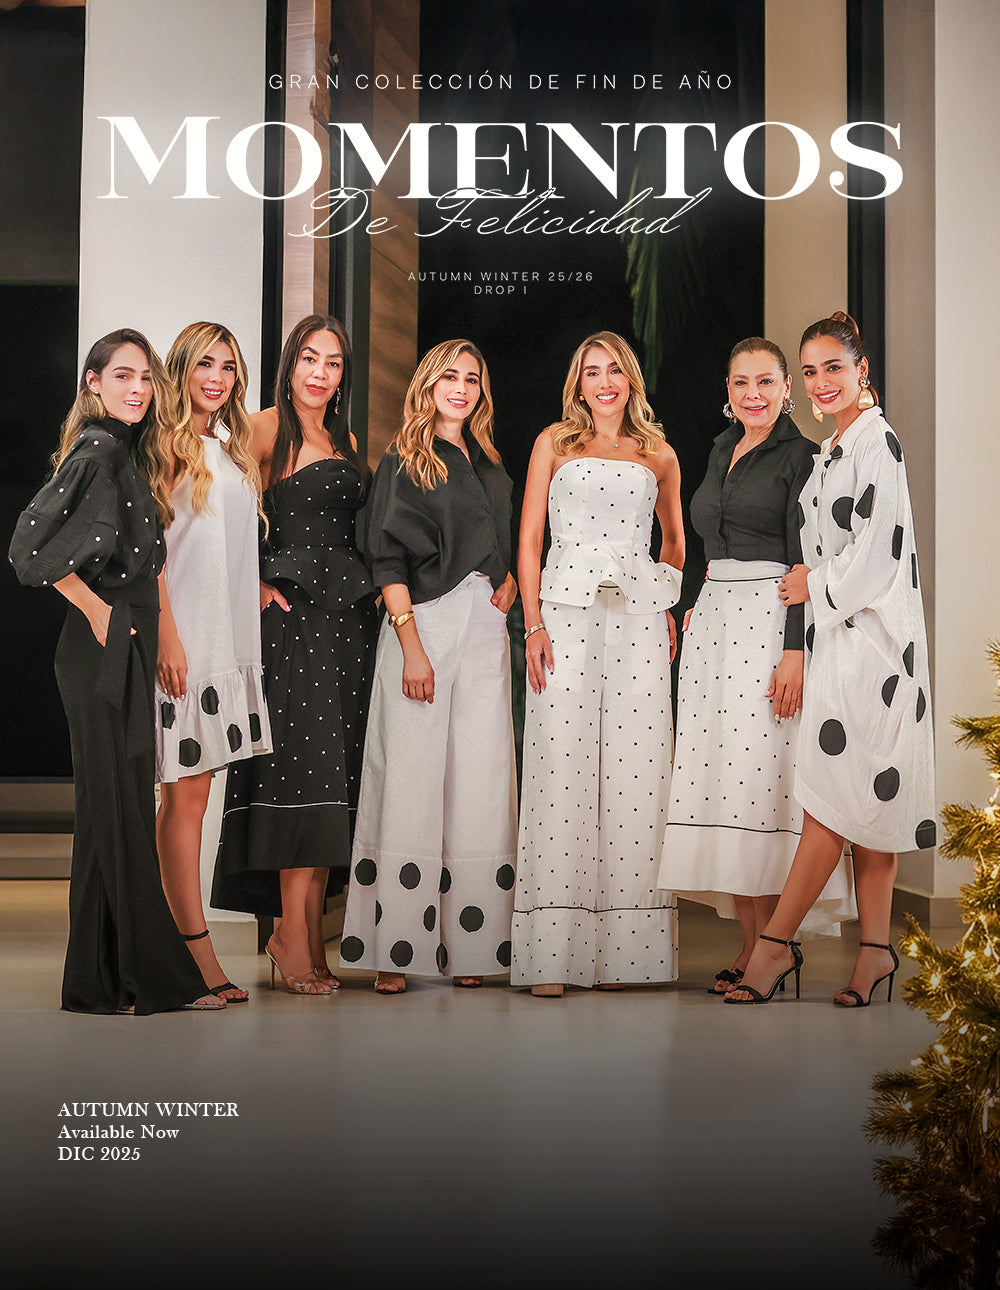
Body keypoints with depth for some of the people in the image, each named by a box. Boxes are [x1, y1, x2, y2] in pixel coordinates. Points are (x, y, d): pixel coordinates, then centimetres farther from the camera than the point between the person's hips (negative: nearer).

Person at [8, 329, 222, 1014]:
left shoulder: (125, 451, 15)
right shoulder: (98, 450, -12)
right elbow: (33, 545, -21)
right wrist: (96, 610, -13)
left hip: (126, 648, 9)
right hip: (104, 648, -9)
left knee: (120, 806, 11)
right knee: (118, 805, -5)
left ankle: (106, 976, 17)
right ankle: (146, 974, 1)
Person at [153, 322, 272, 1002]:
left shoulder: (235, 449, 18)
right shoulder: (167, 447, -4)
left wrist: (258, 589, 12)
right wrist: (167, 635, -15)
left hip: (231, 635, 7)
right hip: (183, 634, -7)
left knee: (196, 788, 6)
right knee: (186, 791, -6)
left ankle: (188, 942, 8)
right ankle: (196, 949, -4)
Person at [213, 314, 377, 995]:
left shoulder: (346, 439, 20)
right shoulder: (271, 428, -2)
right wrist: (254, 586, -11)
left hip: (349, 614, 7)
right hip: (294, 611, -7)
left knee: (335, 772, 4)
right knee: (304, 764, -12)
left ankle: (310, 935, 9)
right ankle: (294, 932, -8)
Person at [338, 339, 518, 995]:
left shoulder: (488, 462, 19)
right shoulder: (405, 461, 1)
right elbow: (389, 558, -7)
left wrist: (509, 578, 7)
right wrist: (411, 645, -16)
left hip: (485, 630, 6)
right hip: (424, 624, -5)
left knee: (480, 782, 1)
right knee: (411, 776, -7)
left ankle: (469, 945, 5)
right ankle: (395, 950, -3)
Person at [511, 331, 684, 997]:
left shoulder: (659, 455, 16)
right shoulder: (555, 443, 11)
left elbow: (675, 539, 27)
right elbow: (529, 542, 6)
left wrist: (670, 608, 13)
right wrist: (534, 624, -5)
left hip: (639, 620, 2)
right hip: (566, 613, -2)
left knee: (636, 772, -3)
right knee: (562, 769, -7)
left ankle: (626, 948, 4)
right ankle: (551, 956, -5)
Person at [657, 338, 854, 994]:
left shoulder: (798, 454, -4)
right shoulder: (722, 451, 19)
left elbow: (805, 564, -11)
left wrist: (795, 650, -18)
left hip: (771, 621, -7)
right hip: (713, 618, 7)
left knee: (763, 779, -9)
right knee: (721, 771, 2)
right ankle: (752, 945, 6)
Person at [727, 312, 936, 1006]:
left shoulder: (879, 442, -10)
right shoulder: (834, 449, 19)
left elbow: (876, 550, -17)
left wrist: (814, 586, -6)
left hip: (867, 639, -10)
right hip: (839, 636, 10)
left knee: (838, 798, -7)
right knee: (867, 800, 8)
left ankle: (776, 943, -4)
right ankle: (875, 950, 10)